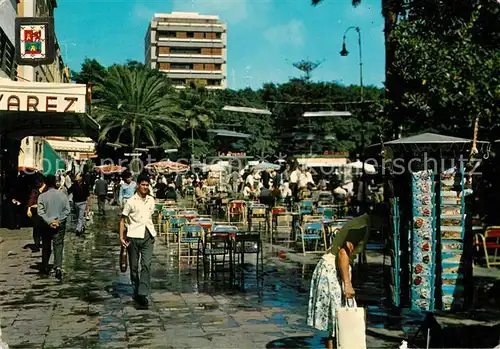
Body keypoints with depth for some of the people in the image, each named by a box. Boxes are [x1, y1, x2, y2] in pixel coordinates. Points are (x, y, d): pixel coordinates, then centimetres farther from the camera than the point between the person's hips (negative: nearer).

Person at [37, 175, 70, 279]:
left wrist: (49, 221, -11)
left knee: (46, 247, 14)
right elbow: (67, 210, -4)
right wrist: (58, 220, -5)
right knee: (58, 246, 0)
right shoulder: (62, 195, -2)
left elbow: (40, 212, -12)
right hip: (60, 225, 0)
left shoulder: (42, 196, -7)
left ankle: (45, 267, 26)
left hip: (46, 225, 0)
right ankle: (58, 267, -16)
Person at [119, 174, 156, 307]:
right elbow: (123, 220, -1)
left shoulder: (151, 200, 10)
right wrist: (121, 236, -10)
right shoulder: (131, 201, -3)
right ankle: (136, 291, 23)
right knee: (134, 266, 7)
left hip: (148, 236, 3)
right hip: (134, 236, -3)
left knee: (146, 264, -9)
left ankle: (143, 293, -11)